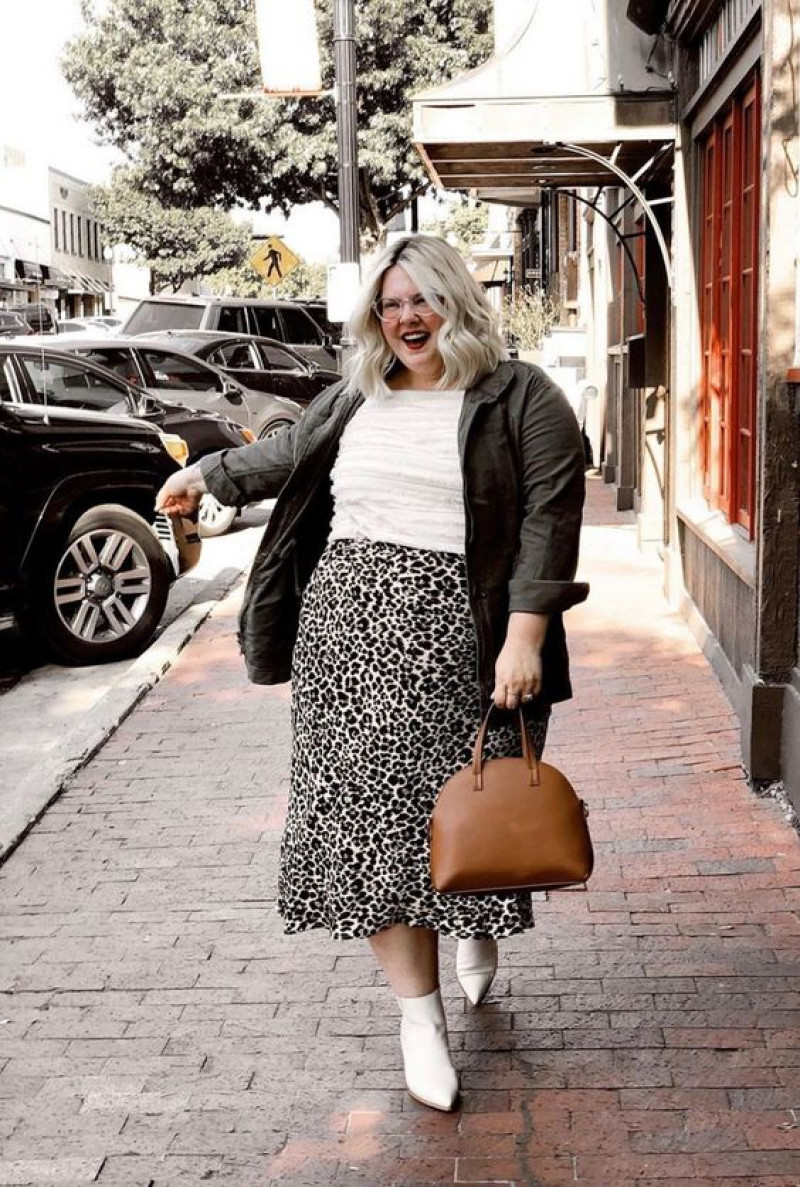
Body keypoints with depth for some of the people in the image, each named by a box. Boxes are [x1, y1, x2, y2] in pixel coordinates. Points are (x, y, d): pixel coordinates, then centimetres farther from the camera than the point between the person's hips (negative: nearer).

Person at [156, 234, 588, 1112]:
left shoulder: (521, 399, 0)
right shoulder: (354, 400, 15)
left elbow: (549, 519, -8)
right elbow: (287, 457, 32)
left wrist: (523, 637, -16)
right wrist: (207, 475, 43)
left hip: (460, 642, -4)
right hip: (350, 630, 4)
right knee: (372, 816, 1)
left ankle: (477, 929, 38)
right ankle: (420, 1014, 10)